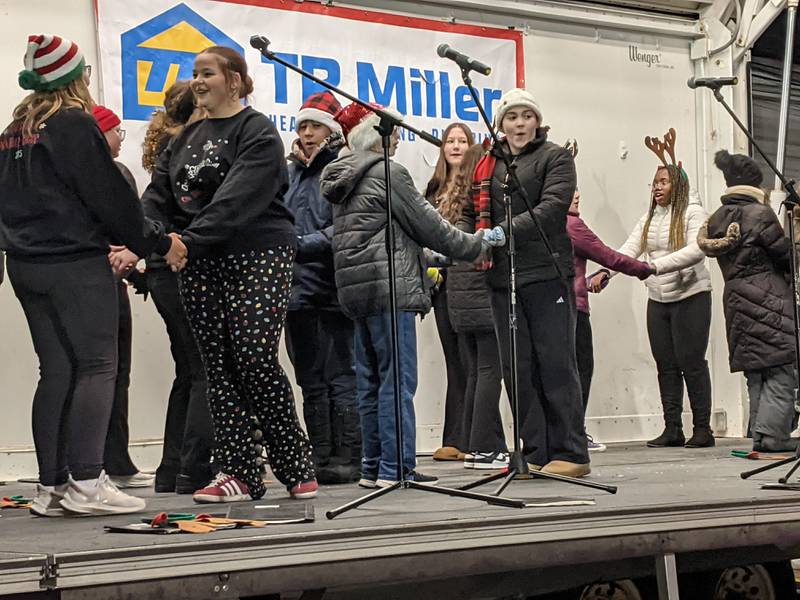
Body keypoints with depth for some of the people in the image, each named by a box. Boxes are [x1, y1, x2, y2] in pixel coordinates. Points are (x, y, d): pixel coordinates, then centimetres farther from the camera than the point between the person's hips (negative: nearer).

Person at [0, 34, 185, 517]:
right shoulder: (75, 124, -9)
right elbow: (111, 196, -12)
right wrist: (159, 243, -1)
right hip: (75, 263, -8)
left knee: (57, 371, 8)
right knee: (97, 367, -5)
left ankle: (51, 487, 6)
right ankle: (86, 482, -12)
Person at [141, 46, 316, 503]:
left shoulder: (257, 132, -5)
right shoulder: (187, 138, 18)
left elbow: (235, 200, -18)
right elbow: (158, 197, 7)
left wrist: (187, 241, -29)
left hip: (257, 255, -6)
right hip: (201, 263, 7)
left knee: (255, 361, -10)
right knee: (219, 367, 3)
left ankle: (297, 466, 4)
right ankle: (239, 473, 6)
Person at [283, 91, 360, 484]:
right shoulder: (291, 174, 17)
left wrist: (304, 244, -17)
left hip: (332, 289, -7)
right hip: (298, 289, 7)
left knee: (340, 376, -4)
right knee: (311, 380, 10)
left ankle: (347, 458, 0)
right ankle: (321, 458, 15)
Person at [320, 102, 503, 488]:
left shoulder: (342, 178, 18)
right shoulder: (387, 174, -8)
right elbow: (427, 225, -5)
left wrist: (426, 264, 29)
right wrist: (476, 245, 8)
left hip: (357, 290, 9)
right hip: (389, 286, -9)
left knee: (370, 381, 11)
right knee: (397, 380, -6)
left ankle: (373, 467, 14)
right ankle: (395, 468, -7)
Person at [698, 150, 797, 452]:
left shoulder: (716, 219, 9)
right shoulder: (760, 214, -11)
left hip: (735, 300, 7)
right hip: (768, 300, -7)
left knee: (755, 375, 12)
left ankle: (759, 434, 11)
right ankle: (773, 434, -7)